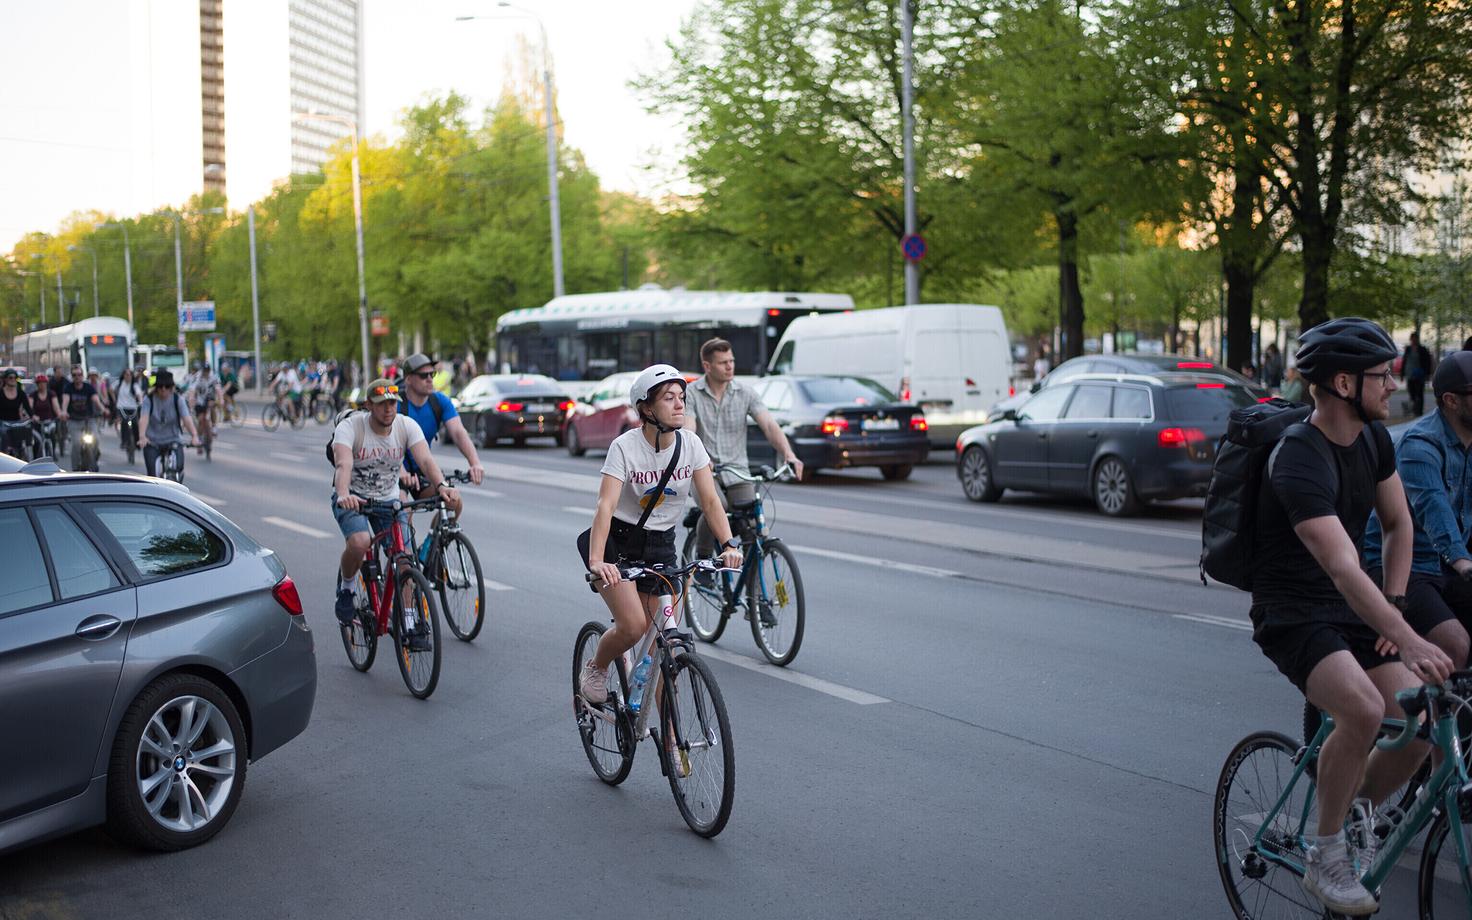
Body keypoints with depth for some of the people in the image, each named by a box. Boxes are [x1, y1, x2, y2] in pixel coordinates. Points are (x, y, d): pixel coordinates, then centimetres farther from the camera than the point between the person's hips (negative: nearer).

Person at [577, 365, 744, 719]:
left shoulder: (690, 445, -7)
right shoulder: (625, 446, -20)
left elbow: (710, 500, -8)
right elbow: (606, 506, -29)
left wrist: (729, 544, -24)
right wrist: (596, 561, -43)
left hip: (660, 547, 4)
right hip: (618, 541, -4)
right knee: (633, 625, -21)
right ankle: (595, 668, 12)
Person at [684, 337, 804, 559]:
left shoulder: (745, 394, 3)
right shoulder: (691, 393, -4)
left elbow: (769, 425, -8)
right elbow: (688, 431, -18)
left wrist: (788, 454, -27)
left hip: (736, 472, 3)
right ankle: (702, 560, -8)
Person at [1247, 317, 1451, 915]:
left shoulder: (1373, 438, 4)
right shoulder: (1300, 460, -24)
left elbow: (1398, 523, 16)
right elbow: (1343, 568, -35)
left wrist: (1394, 611, 5)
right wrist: (1409, 641, -44)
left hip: (1351, 612, 8)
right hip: (1292, 615, -7)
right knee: (1363, 709, -32)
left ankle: (1357, 809, 19)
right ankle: (1325, 859, -13)